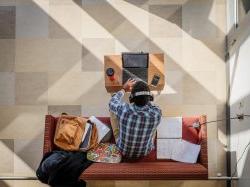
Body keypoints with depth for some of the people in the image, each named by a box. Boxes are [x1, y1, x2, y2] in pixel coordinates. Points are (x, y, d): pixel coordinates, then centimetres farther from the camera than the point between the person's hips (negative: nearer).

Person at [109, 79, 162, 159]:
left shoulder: (123, 110, -36)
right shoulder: (156, 113, -33)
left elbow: (112, 103, -9)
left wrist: (123, 89, 7)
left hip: (123, 150, 0)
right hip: (145, 151, 1)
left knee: (113, 111, 13)